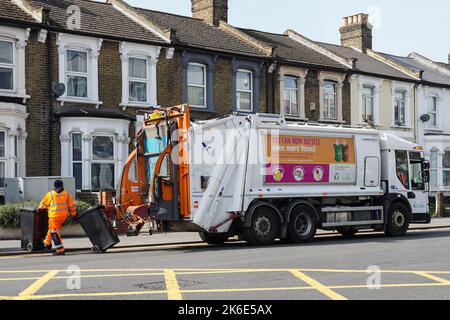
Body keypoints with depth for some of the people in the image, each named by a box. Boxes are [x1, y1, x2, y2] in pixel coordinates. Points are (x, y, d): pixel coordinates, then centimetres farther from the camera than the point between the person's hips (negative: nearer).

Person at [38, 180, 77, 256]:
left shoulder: (50, 194, -3)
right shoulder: (67, 194, 5)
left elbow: (43, 204, 10)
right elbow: (72, 206, 9)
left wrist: (40, 209, 29)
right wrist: (73, 214, 23)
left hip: (54, 216, -5)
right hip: (63, 216, 5)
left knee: (54, 232, -2)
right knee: (52, 228, 27)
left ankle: (60, 250, -9)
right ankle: (47, 242, 41)